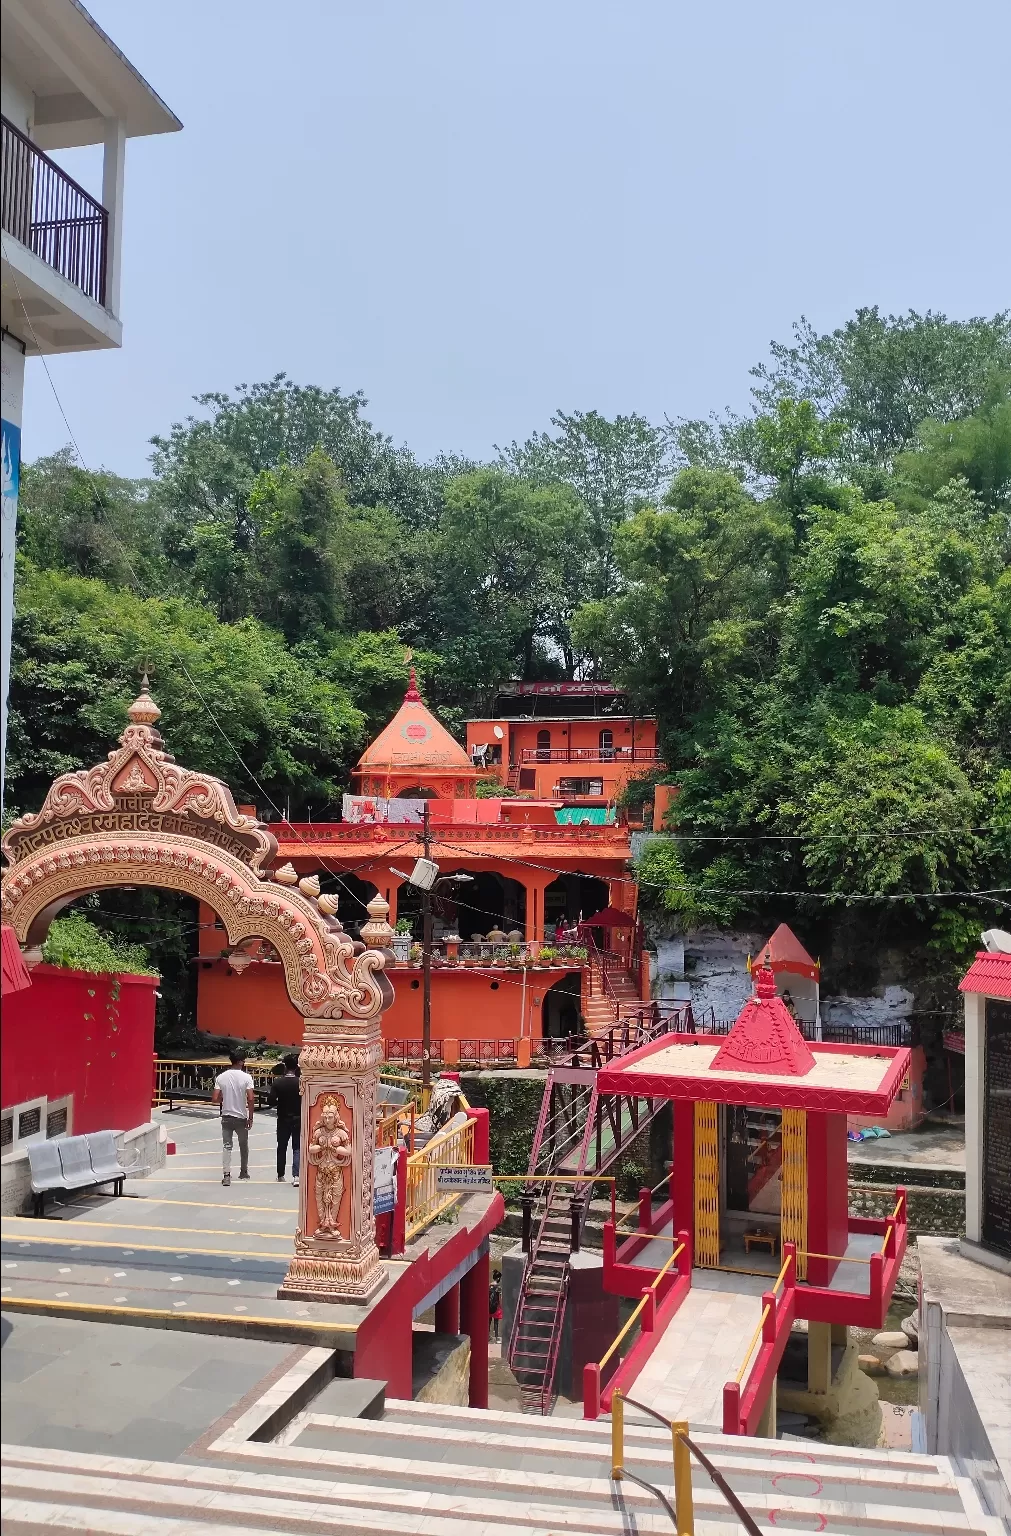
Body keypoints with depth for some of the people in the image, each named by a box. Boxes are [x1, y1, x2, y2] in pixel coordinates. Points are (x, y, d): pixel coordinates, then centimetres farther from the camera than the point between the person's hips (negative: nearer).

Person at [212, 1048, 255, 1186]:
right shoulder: (246, 1077, -11)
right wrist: (250, 1118, -8)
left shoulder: (221, 1077, -4)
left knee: (226, 1146, 3)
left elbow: (215, 1099, -7)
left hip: (226, 1117, 1)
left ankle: (226, 1174, -9)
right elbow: (251, 1099, -17)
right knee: (243, 1145, 17)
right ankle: (244, 1171, 30)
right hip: (241, 1117, -1)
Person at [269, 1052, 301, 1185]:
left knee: (282, 1147, 15)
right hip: (298, 1119, -1)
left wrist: (278, 1105, 7)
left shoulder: (277, 1082, -10)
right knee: (297, 1148, 4)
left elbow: (271, 1101, -13)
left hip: (283, 1119, 1)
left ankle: (280, 1175, 23)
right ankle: (296, 1175, -10)